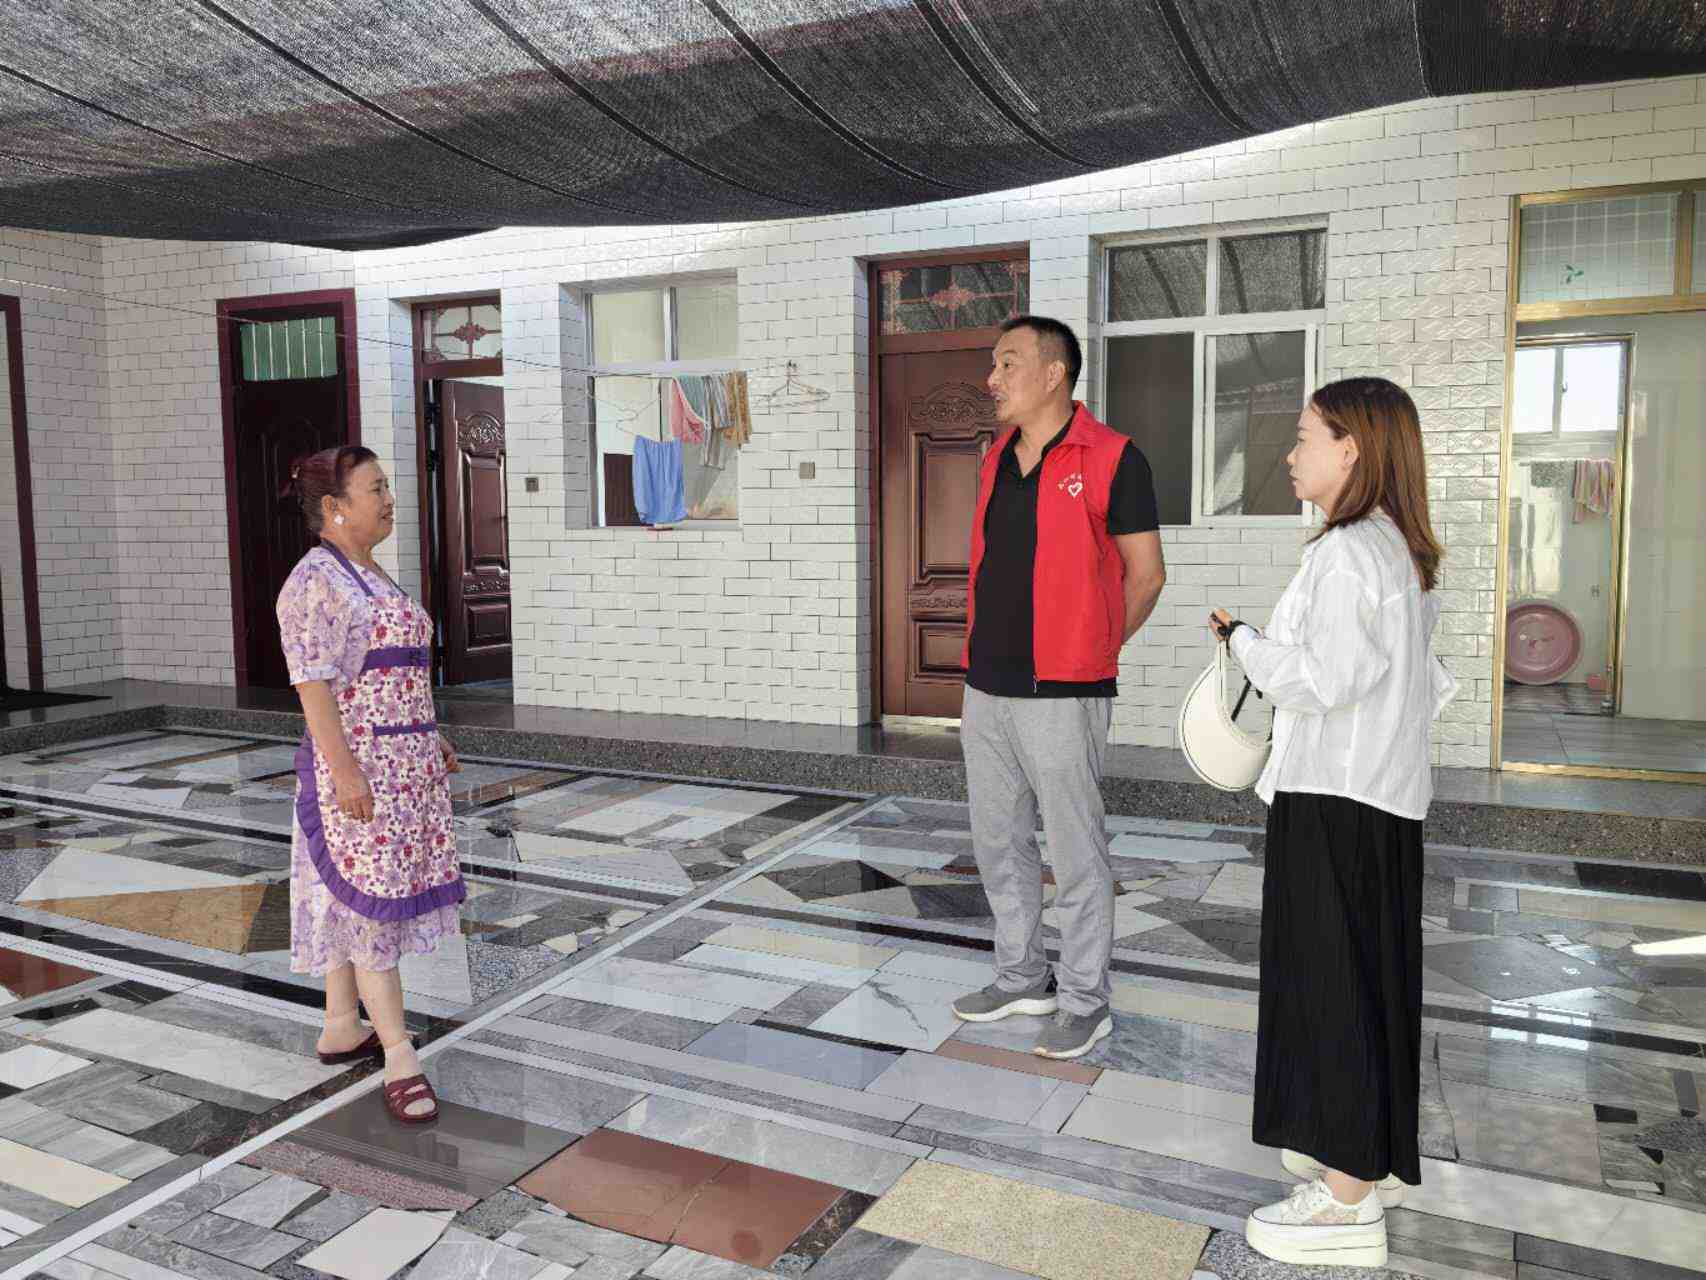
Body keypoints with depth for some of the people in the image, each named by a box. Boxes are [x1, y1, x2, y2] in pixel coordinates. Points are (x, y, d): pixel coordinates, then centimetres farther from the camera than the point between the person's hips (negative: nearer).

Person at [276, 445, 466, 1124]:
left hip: (403, 763, 9)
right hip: (356, 767, -9)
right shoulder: (313, 582, -13)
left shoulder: (370, 577, 15)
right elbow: (313, 685, -19)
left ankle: (341, 1029, 26)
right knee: (369, 901, -5)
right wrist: (346, 772, -23)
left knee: (357, 899, 15)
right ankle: (401, 1058, 0)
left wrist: (430, 738, 19)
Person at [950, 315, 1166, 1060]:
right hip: (986, 686, 8)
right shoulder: (996, 459, 12)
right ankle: (1021, 978, 33)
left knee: (1075, 853, 4)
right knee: (998, 842, 17)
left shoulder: (1111, 458, -9)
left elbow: (1145, 575, -5)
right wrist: (987, 646, 12)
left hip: (1061, 693, -7)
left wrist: (1089, 649, 2)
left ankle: (1084, 1001, 20)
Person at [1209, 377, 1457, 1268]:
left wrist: (1240, 636, -9)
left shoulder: (1344, 553, -18)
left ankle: (1348, 1201, 7)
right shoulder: (1405, 551, 13)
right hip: (1388, 801, 10)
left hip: (1333, 802, -10)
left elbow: (1320, 682, -22)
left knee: (1329, 980, -2)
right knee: (1372, 975, 17)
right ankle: (1373, 1157, 31)